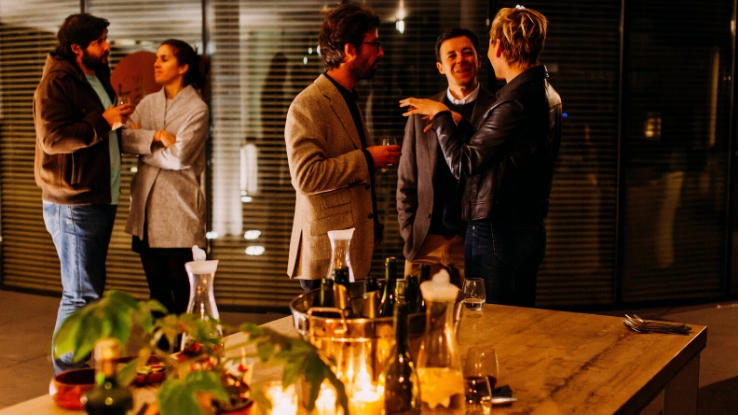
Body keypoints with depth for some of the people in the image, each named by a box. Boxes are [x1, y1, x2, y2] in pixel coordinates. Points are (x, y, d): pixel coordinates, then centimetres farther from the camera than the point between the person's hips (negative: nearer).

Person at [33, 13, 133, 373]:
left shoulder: (97, 77, 18)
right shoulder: (56, 82, -11)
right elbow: (53, 137, -23)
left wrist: (122, 116, 16)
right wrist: (104, 121, -22)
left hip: (99, 200, 10)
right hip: (73, 205, -9)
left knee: (90, 290, 15)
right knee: (81, 294, -8)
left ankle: (79, 367, 25)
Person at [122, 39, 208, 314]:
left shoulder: (196, 109, -5)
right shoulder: (148, 103, 12)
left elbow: (179, 156, -16)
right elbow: (124, 138, -2)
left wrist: (142, 143, -3)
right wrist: (156, 136, -16)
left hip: (178, 208, -5)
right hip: (146, 206, 5)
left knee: (181, 291, -1)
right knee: (156, 286, 12)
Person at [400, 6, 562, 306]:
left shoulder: (516, 102, -20)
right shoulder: (545, 94, 12)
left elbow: (462, 163, -13)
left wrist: (440, 115, 0)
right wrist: (454, 122, 23)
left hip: (499, 236, -10)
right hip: (527, 228, 10)